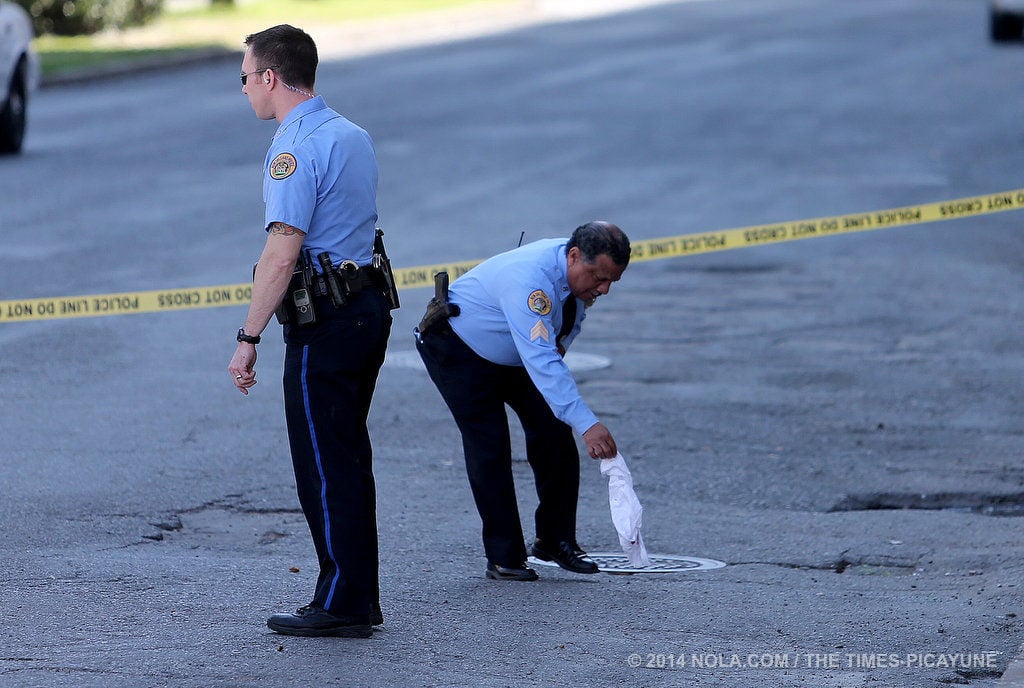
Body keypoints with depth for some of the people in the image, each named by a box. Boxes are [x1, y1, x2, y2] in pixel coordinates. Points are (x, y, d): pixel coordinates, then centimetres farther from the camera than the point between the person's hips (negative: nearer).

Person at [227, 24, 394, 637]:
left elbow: (282, 254, -22)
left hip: (324, 322, -9)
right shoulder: (354, 136, 14)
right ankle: (361, 601, 19)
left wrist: (248, 340, -19)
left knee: (325, 466, -3)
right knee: (348, 459, 15)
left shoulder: (296, 148, -16)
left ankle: (340, 605, 0)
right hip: (370, 305, 9)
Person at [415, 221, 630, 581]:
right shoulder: (531, 279, -40)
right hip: (457, 346, -7)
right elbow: (541, 361, -48)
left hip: (516, 354, 8)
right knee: (490, 447, -15)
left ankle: (556, 541, 5)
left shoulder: (582, 271, -14)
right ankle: (503, 558, -8)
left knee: (553, 431, -5)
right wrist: (587, 424, -53)